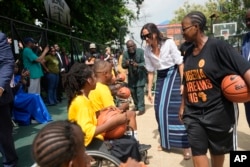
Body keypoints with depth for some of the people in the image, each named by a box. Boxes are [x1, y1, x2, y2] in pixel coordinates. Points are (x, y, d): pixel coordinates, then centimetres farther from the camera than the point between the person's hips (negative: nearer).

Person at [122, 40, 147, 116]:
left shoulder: (141, 51, -15)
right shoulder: (125, 53, -5)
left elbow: (144, 63, -18)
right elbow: (123, 65, -4)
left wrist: (137, 65, -37)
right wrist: (126, 64, -27)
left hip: (140, 75, -4)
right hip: (131, 75, 5)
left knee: (139, 91, -11)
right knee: (132, 91, 11)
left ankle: (141, 108, -4)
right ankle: (136, 105, 30)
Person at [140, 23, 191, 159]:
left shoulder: (169, 43, -14)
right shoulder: (147, 50, -2)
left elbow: (180, 63, -11)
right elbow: (150, 71, 5)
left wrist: (183, 83, -16)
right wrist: (149, 90, 4)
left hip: (174, 76, -4)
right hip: (161, 79, 5)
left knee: (177, 110, -7)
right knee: (160, 111, 5)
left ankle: (185, 146, 4)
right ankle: (165, 142, 25)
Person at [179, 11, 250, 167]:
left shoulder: (218, 46, -13)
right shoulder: (188, 52, 6)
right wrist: (183, 105, 17)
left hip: (217, 111, -4)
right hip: (193, 113, 5)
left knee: (218, 150, 16)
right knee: (197, 152, 5)